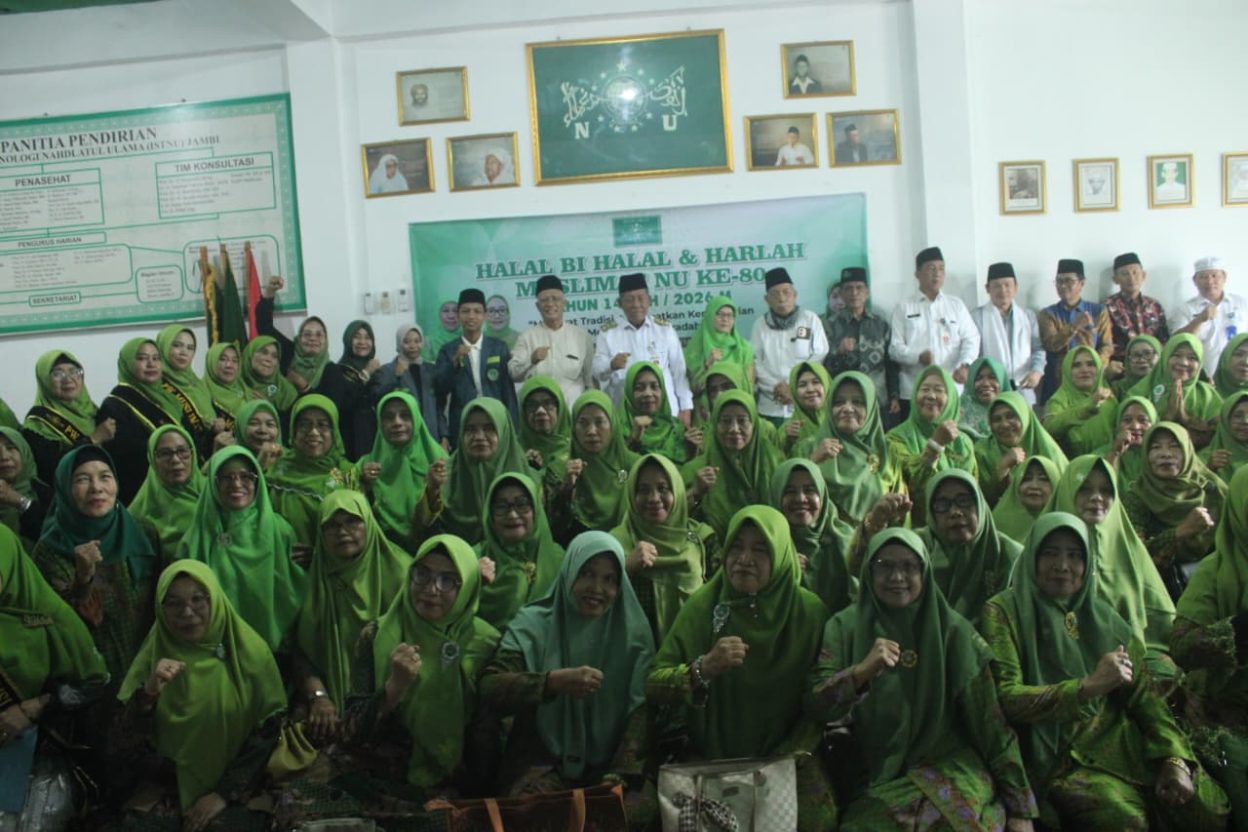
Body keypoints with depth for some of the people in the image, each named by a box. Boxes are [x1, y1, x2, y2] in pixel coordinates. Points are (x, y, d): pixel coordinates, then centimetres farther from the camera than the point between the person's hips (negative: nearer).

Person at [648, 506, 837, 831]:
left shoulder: (811, 612, -5)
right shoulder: (702, 606, -5)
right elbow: (653, 688, -9)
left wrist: (792, 753, -11)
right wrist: (703, 668, -26)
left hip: (785, 759, 0)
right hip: (709, 758, 0)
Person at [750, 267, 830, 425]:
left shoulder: (811, 319, 4)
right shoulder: (760, 324, 7)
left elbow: (820, 358, -1)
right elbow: (755, 363, 2)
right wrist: (776, 387, -11)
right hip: (770, 407, 1)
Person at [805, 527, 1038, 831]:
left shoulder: (952, 630, -2)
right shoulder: (845, 626, 0)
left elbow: (989, 720, 0)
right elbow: (815, 707, -8)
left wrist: (1020, 806, -1)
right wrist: (862, 670, -25)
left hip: (947, 768, 0)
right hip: (877, 777, 1)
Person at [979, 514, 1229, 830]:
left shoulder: (1102, 617, 14)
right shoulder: (1003, 613, -1)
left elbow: (1144, 695, 8)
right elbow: (1006, 698, -12)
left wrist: (1174, 759, -8)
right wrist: (1088, 686, -20)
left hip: (1122, 741, 5)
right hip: (1054, 753, -5)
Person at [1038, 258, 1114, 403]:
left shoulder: (1098, 311, 9)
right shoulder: (1047, 314, 5)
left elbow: (1107, 346, 4)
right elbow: (1051, 344, -10)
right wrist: (1074, 326, -26)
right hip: (1057, 383, -1)